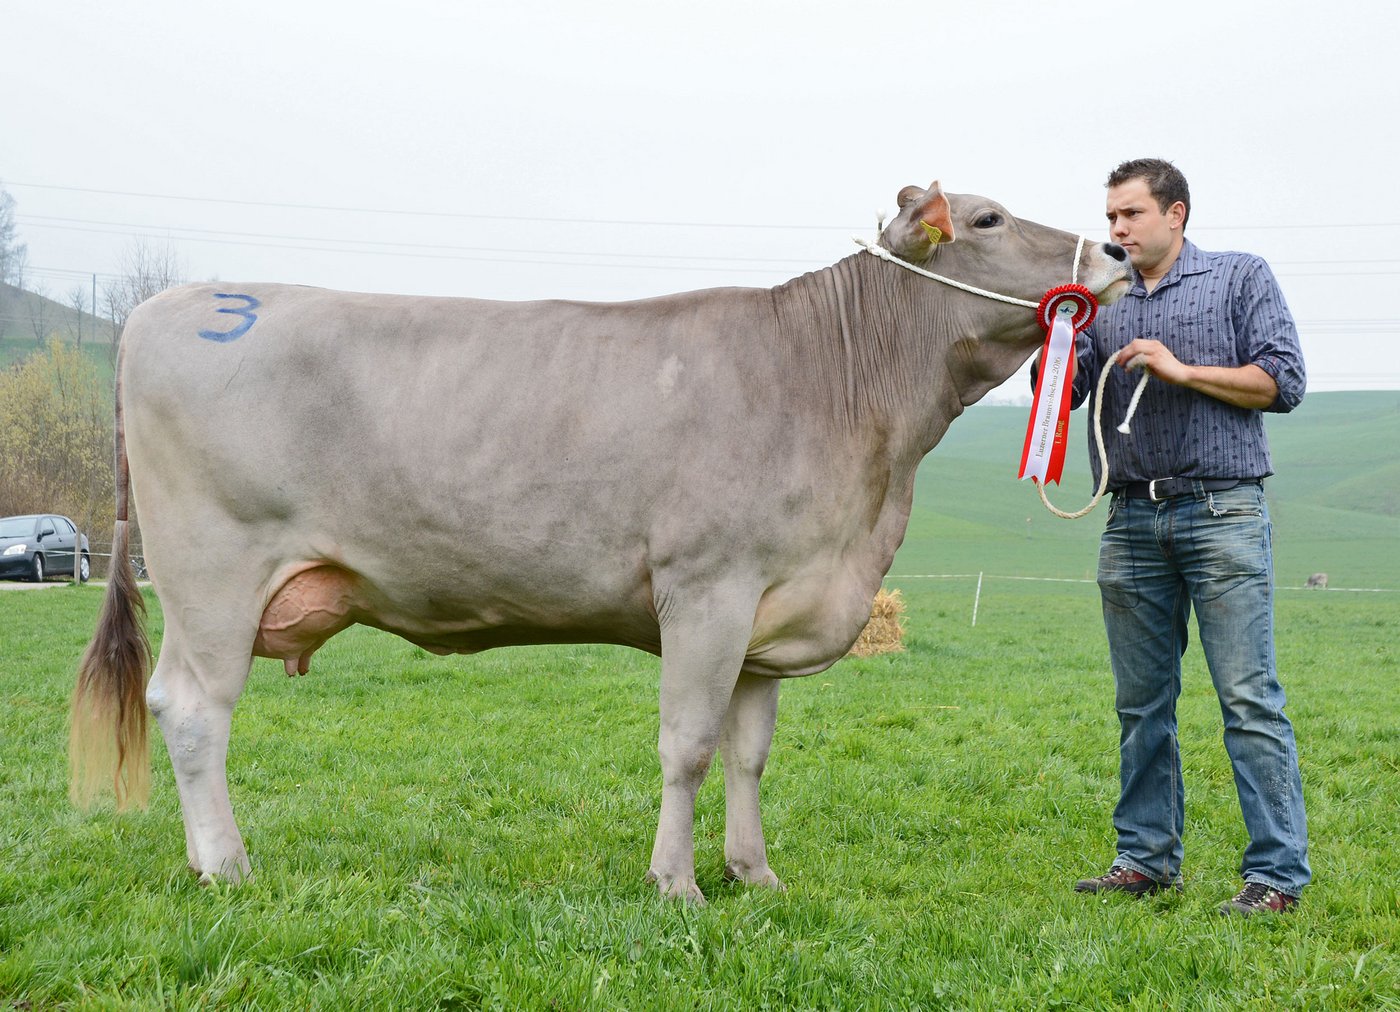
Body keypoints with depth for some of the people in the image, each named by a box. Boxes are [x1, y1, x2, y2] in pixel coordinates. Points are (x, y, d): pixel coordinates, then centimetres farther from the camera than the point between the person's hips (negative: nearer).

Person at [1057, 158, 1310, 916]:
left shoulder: (1242, 278, 7)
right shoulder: (1103, 301, 17)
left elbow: (1284, 381, -1)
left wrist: (1182, 371, -9)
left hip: (1222, 511, -4)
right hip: (1133, 519, 4)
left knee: (1249, 696, -7)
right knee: (1142, 701, 8)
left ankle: (1278, 874, -5)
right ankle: (1146, 858, 17)